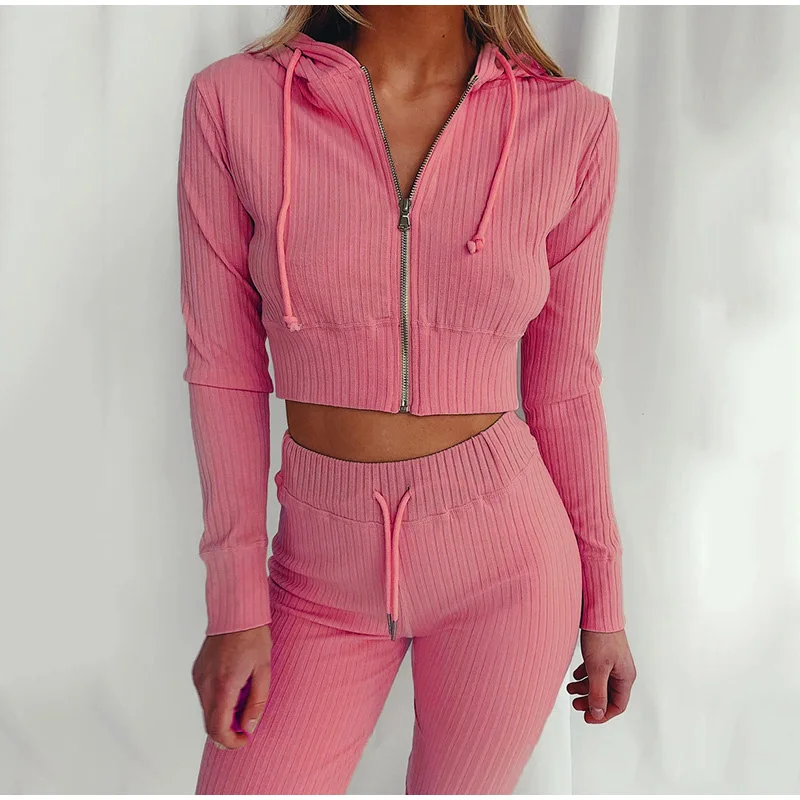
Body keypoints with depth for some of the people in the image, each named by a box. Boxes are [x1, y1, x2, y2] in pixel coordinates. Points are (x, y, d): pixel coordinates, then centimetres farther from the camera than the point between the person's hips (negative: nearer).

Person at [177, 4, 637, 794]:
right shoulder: (231, 101, -8)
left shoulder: (573, 123, -7)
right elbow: (223, 369, -4)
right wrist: (235, 607, -5)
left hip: (502, 555, 0)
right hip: (325, 567, 1)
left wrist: (603, 602, 5)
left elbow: (564, 382, 0)